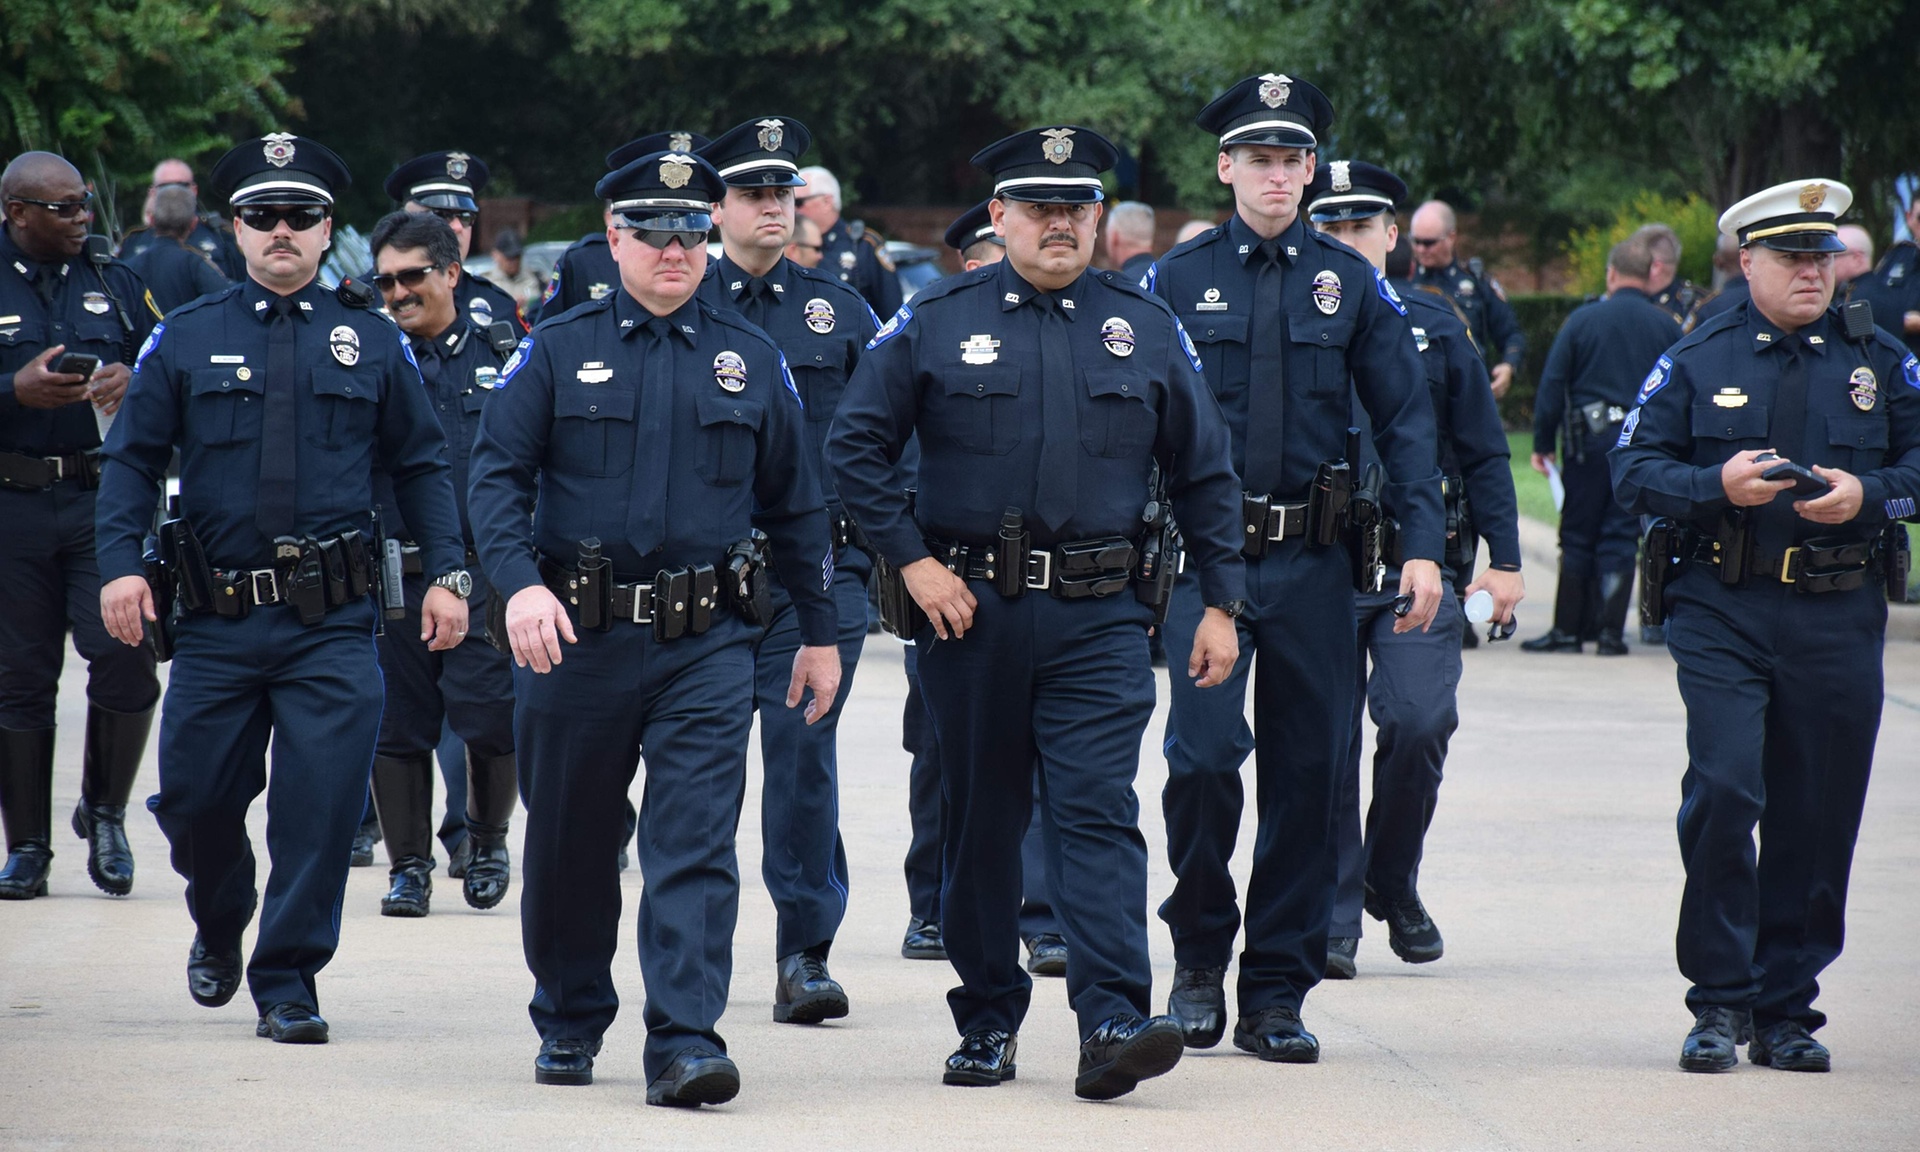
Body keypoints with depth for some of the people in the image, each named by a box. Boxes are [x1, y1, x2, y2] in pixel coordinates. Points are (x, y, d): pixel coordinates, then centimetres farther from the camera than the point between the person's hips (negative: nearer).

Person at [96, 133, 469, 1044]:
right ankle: (218, 930, 36)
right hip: (215, 624, 1)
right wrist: (120, 563, -10)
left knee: (321, 805, -7)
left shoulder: (372, 341, 8)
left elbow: (421, 464, 12)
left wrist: (447, 574, 2)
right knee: (195, 799, 6)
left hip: (331, 626, -1)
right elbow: (131, 458, 5)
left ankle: (287, 981, 5)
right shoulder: (185, 339, 6)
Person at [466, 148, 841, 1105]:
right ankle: (569, 1024, 29)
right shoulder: (556, 353, 4)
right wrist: (520, 584, -20)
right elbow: (496, 476, -3)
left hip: (706, 644, 0)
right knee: (570, 847, 11)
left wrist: (819, 632, 13)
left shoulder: (751, 362, 9)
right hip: (578, 635, 0)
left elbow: (795, 506, 15)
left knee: (695, 845, -11)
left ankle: (685, 1044, -15)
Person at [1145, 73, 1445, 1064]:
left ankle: (1276, 993, 11)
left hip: (1311, 563, 2)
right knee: (1204, 752, -14)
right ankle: (1200, 957, 7)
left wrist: (1422, 546, -4)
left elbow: (1404, 418, 6)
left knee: (1307, 769, 3)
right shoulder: (1176, 282, 3)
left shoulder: (1353, 284, 7)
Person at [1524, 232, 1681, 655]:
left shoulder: (1584, 319, -2)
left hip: (1590, 444, -1)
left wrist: (1543, 443, 2)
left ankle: (1567, 629, 8)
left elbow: (1552, 386, -4)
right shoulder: (1667, 327, 3)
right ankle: (1610, 632, 2)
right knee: (1620, 538, 5)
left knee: (1578, 537, 7)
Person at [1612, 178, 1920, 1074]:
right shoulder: (1696, 362, 7)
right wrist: (1719, 484, -15)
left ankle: (1787, 1009, 14)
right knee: (1722, 790, -15)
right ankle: (1721, 1001, -4)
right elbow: (1635, 471, 2)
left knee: (1817, 816, 3)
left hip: (1839, 620, 2)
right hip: (1723, 612, -2)